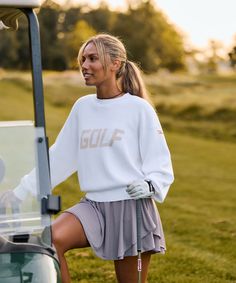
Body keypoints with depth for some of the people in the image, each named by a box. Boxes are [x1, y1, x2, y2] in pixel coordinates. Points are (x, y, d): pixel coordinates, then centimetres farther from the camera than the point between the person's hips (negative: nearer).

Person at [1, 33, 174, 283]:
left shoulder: (138, 108, -4)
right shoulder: (82, 107, 10)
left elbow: (160, 163, -1)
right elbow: (58, 158, 15)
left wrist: (150, 185, -22)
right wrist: (20, 192, 12)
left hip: (132, 206, -3)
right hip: (94, 204, 4)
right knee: (50, 239, -24)